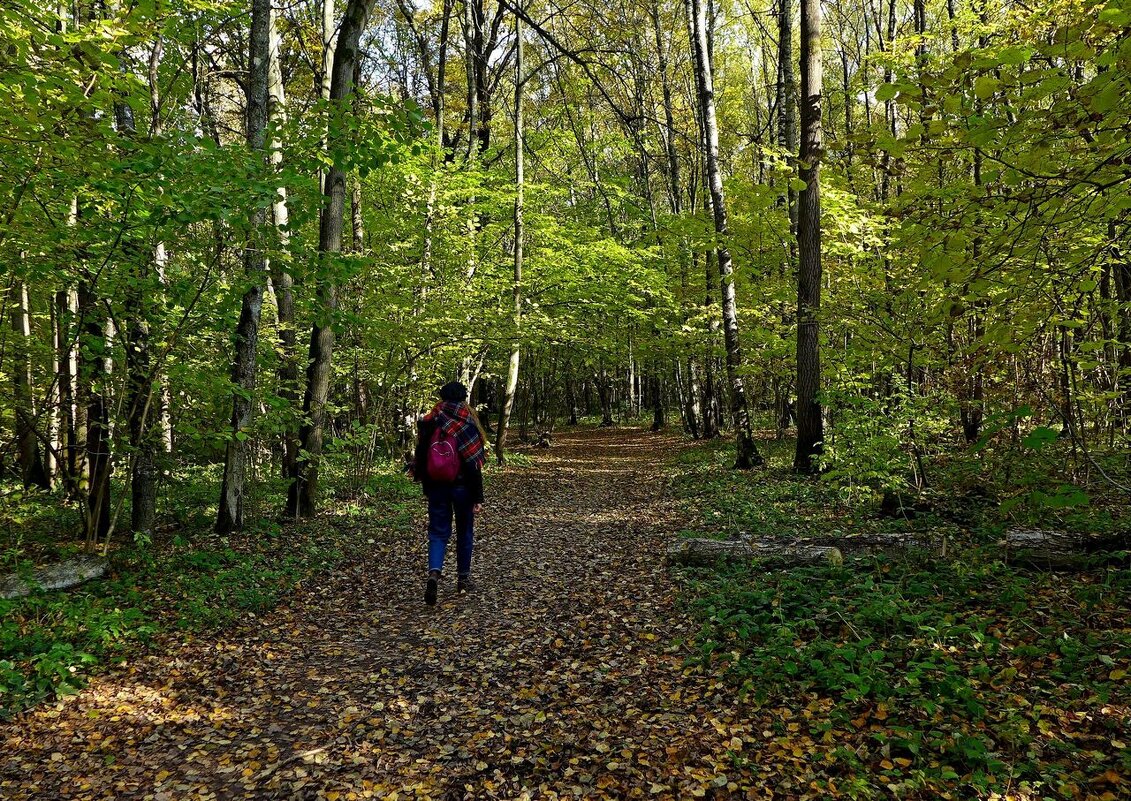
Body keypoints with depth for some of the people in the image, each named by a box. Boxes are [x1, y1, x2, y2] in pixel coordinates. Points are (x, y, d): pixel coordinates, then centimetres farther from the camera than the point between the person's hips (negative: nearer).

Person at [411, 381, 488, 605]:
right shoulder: (467, 425, -13)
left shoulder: (428, 424, 0)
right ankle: (463, 578, 24)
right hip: (461, 486, -2)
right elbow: (474, 465, -14)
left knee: (438, 532, 7)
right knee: (465, 532, 15)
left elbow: (420, 458, 6)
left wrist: (426, 486, 18)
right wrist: (478, 497, -10)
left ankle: (434, 572, -18)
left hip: (435, 486, 3)